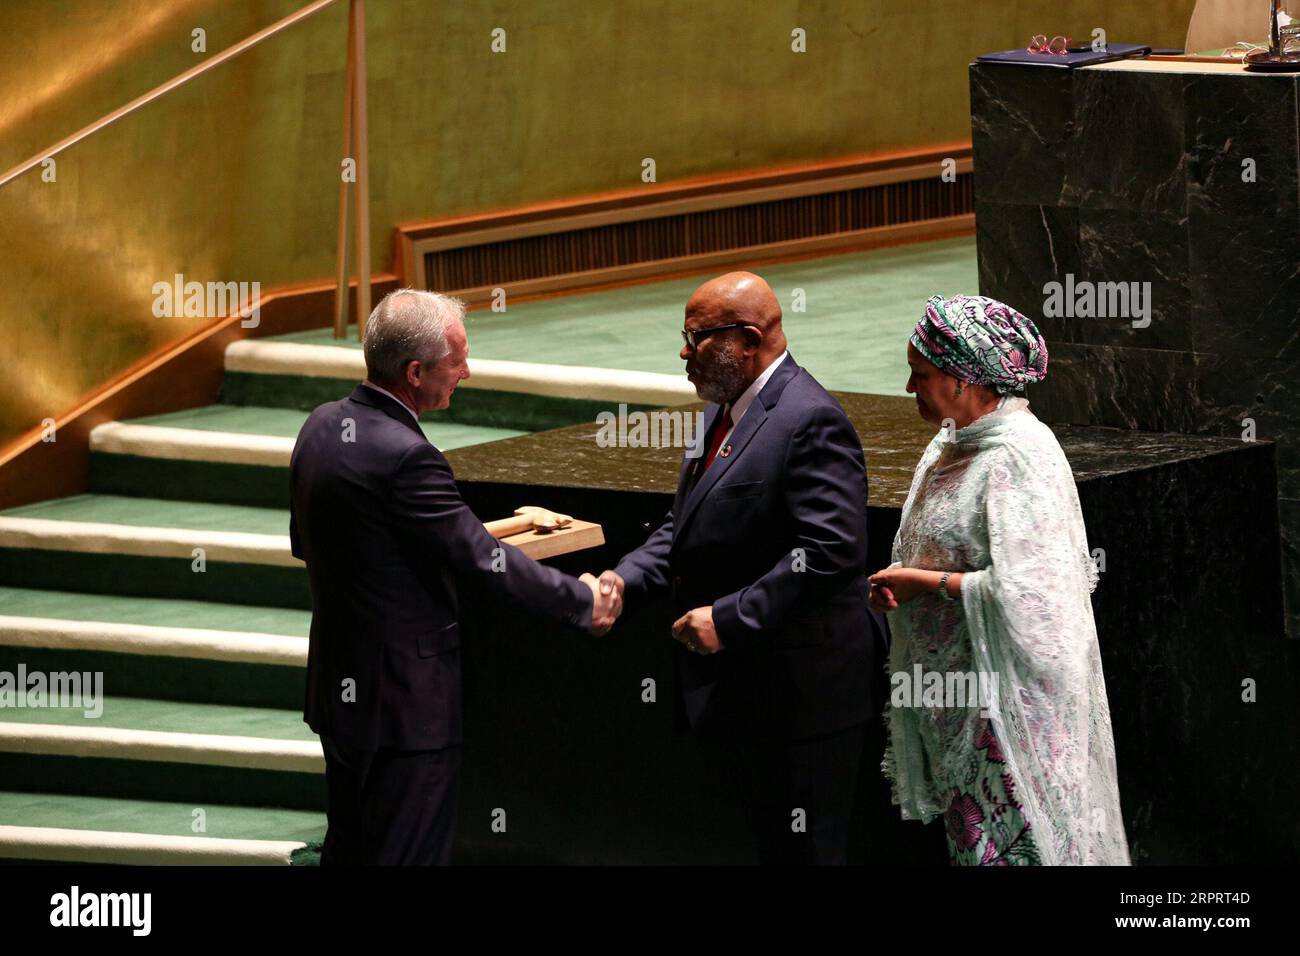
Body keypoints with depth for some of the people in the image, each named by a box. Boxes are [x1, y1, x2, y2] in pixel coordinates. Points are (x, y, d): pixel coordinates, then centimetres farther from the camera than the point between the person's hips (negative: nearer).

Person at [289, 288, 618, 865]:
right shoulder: (404, 456, -25)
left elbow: (304, 541, 16)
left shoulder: (321, 427, 3)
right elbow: (487, 561, -20)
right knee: (408, 854, 0)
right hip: (407, 704, -9)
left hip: (337, 684, 9)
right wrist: (583, 602, -8)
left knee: (346, 848, 18)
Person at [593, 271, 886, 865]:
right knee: (769, 844, 16)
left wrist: (730, 617, -23)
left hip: (798, 692, -10)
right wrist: (625, 579, 2)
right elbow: (685, 528, 21)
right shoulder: (723, 413, 14)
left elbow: (832, 551, -26)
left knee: (800, 851, -3)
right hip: (734, 690, 10)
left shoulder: (810, 421, -18)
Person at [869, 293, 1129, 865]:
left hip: (1007, 699, -9)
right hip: (955, 686, 9)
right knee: (968, 836, 13)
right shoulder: (952, 445, 10)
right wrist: (897, 586, 4)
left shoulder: (1021, 455, -19)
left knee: (1006, 844, -5)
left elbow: (1022, 588, -25)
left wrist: (923, 581, -16)